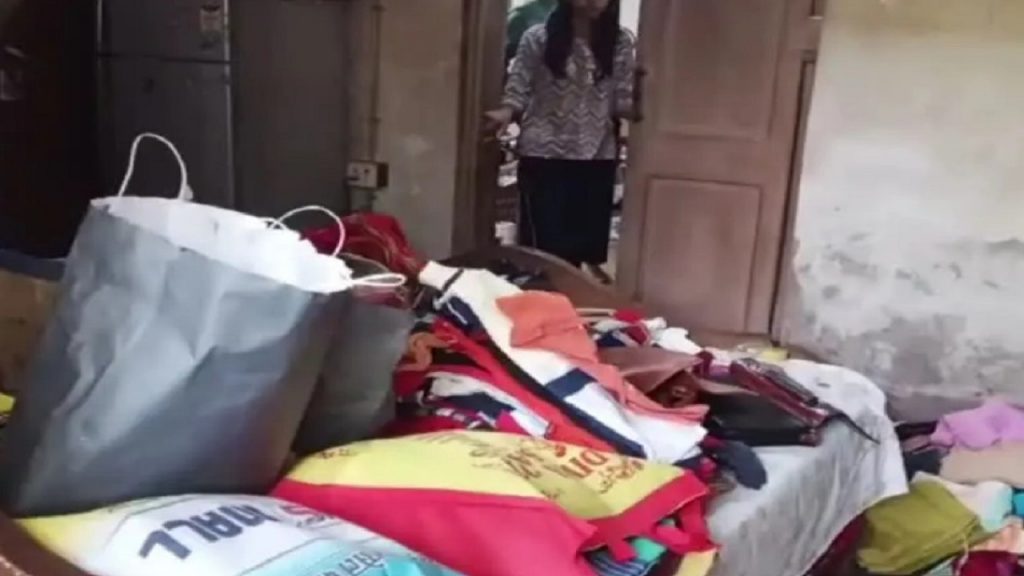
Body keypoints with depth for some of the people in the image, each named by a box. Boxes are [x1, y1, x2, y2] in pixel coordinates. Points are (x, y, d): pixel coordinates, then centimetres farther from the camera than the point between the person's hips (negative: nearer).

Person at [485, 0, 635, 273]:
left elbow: (623, 102, 4)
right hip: (543, 154, -2)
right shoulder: (538, 38, -2)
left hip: (597, 157, 3)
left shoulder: (621, 43, 4)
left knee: (587, 242, 7)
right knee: (542, 242, -1)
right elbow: (518, 89, -1)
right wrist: (507, 112, -21)